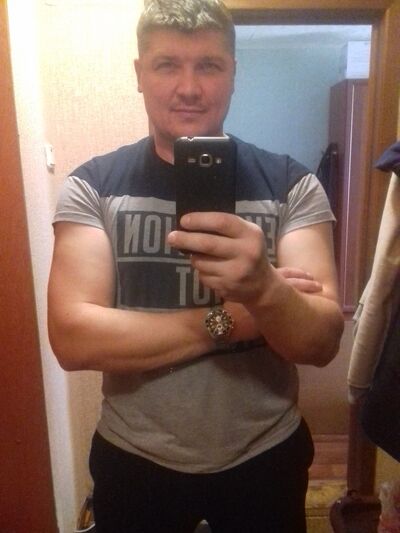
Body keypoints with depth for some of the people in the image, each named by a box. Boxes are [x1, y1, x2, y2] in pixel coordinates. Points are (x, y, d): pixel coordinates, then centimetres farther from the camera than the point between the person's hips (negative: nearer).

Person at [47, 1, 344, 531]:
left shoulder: (292, 185, -10)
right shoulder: (92, 186, -11)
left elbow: (322, 342, -16)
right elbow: (73, 338, -19)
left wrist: (261, 288, -37)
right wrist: (231, 316, -23)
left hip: (265, 458, 1)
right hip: (135, 461, 0)